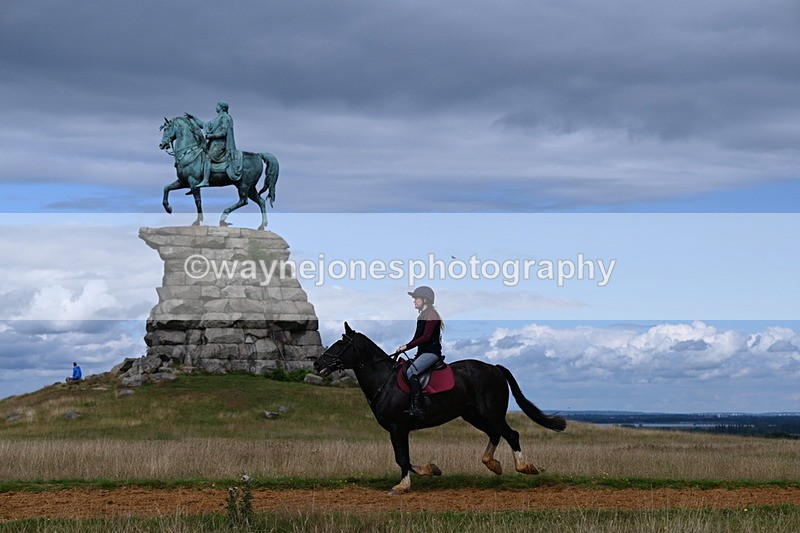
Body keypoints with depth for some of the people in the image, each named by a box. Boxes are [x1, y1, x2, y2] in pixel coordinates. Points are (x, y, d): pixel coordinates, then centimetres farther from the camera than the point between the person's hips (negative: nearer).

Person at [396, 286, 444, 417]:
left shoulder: (432, 315, -11)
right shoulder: (422, 316, 20)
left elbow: (425, 337, -20)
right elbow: (418, 338, 20)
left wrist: (407, 346, -21)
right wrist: (403, 348, 6)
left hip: (432, 352, -10)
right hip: (422, 352, 10)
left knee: (411, 371, -29)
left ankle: (418, 407, -33)